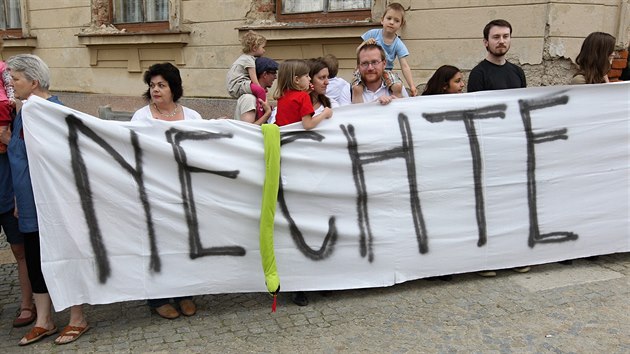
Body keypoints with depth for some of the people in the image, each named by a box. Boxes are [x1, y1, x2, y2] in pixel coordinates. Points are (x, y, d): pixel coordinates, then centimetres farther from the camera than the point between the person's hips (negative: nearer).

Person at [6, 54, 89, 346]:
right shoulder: (24, 113, 11)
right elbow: (19, 160, 17)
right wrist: (19, 200, 17)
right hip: (31, 206, 8)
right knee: (35, 259, 13)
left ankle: (77, 320, 18)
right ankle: (43, 321, 26)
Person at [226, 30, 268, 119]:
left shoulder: (244, 57, 19)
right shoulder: (249, 60, -12)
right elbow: (254, 80, -17)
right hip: (237, 86, -11)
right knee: (260, 90, -29)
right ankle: (260, 118, -32)